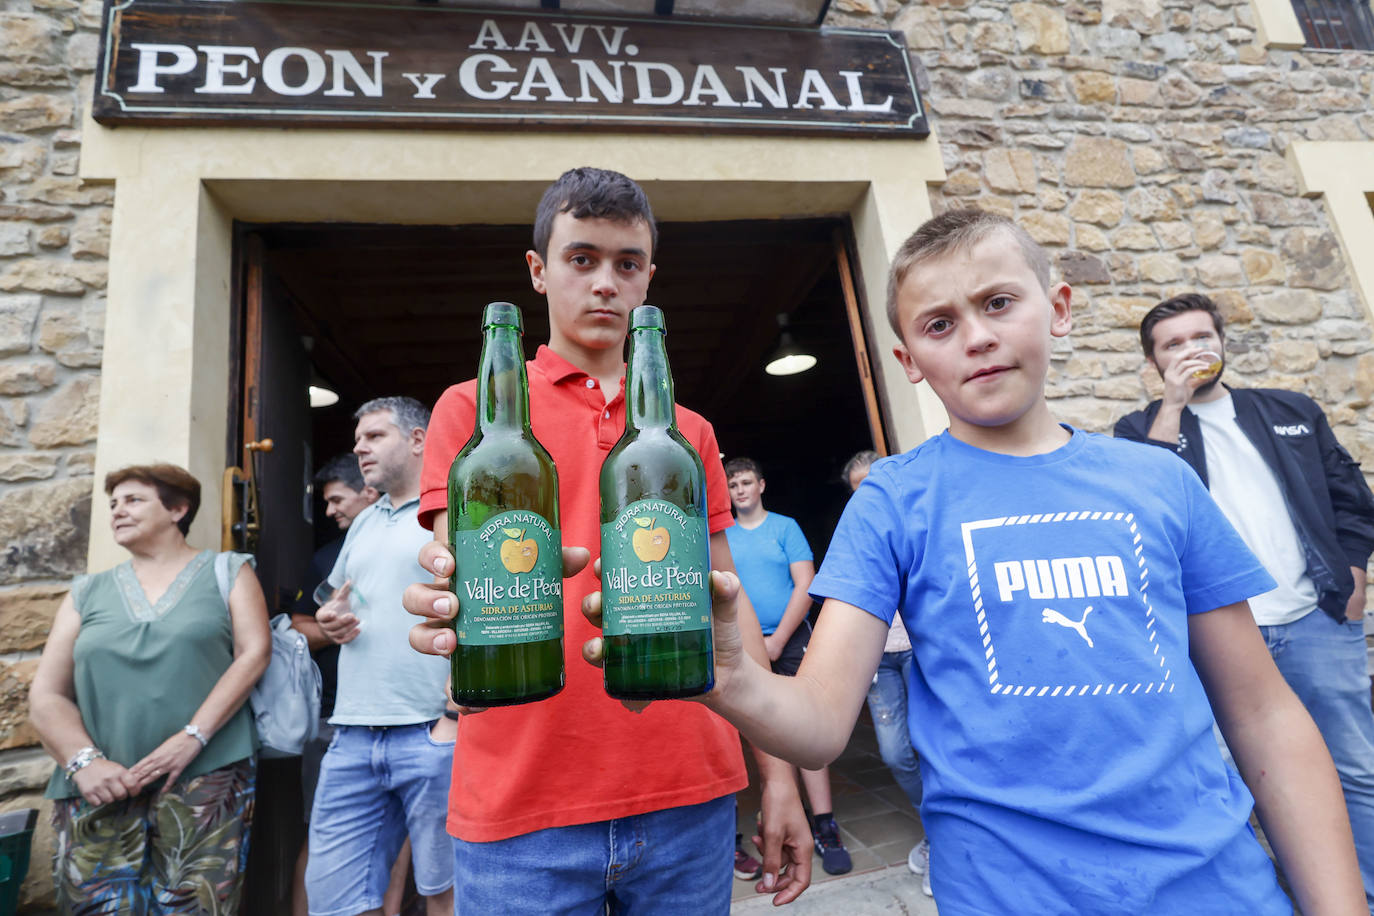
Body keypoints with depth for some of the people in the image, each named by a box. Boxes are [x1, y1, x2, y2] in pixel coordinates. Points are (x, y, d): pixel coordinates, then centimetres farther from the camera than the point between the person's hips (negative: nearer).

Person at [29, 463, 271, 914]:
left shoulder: (227, 571, 6)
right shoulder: (87, 593, 15)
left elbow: (254, 654, -4)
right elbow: (46, 695, 9)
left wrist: (192, 738, -14)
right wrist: (83, 761, -8)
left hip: (205, 778, -3)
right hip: (100, 791, 3)